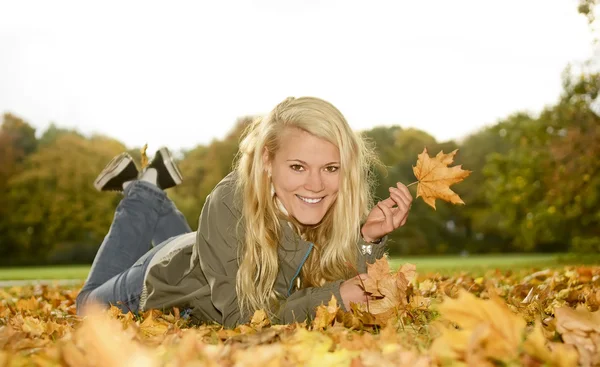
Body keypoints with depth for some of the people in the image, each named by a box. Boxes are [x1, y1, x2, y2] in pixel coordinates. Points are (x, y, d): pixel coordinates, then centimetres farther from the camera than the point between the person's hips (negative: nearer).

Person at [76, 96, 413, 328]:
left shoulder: (345, 206, -32)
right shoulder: (231, 204, -43)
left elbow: (361, 303, -28)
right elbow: (241, 315, -40)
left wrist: (369, 240, -44)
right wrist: (332, 296, -51)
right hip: (168, 275, -4)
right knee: (90, 306, 28)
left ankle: (155, 194, 44)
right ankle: (141, 197, 31)